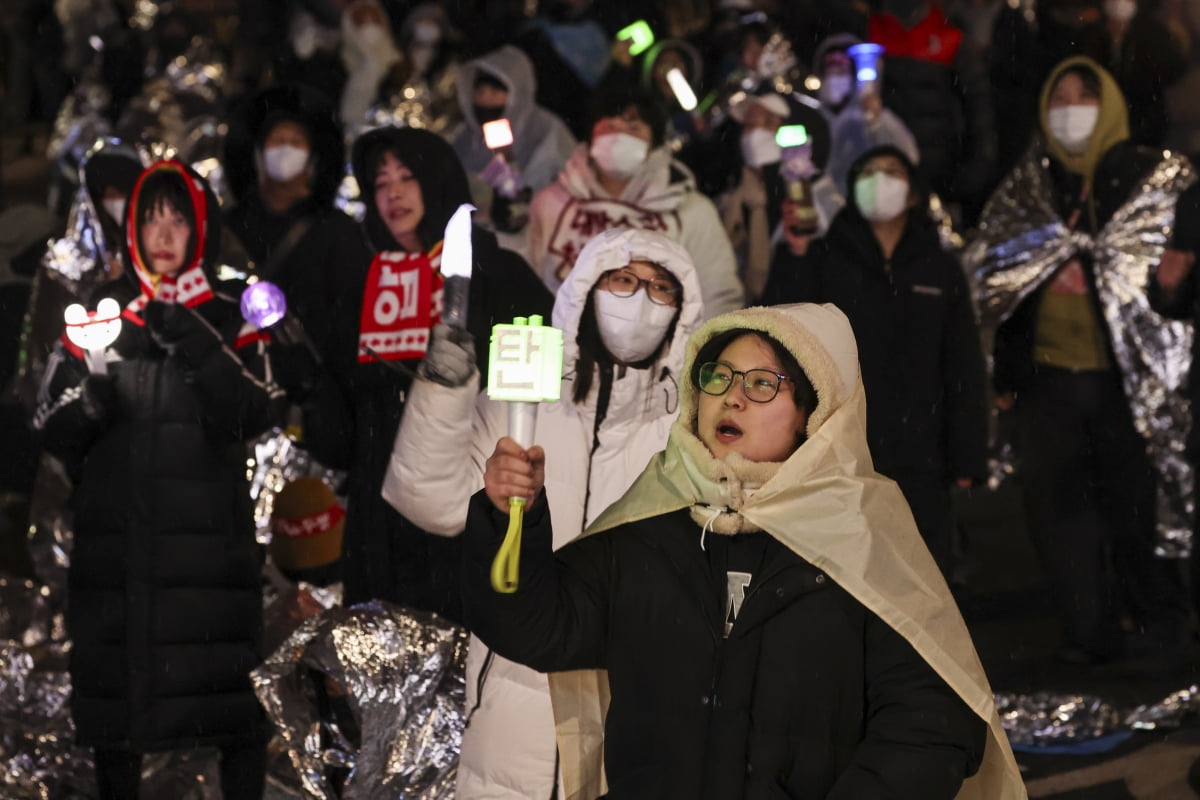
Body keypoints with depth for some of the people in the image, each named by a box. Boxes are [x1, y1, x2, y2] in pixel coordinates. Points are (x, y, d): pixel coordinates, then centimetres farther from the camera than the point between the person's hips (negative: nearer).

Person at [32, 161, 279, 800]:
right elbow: (51, 430, 6)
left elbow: (252, 414, -10)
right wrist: (93, 386, -13)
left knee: (231, 703, -6)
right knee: (113, 702, 7)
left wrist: (191, 338, -17)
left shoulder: (229, 320, 6)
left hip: (208, 545, -2)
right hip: (114, 547, 2)